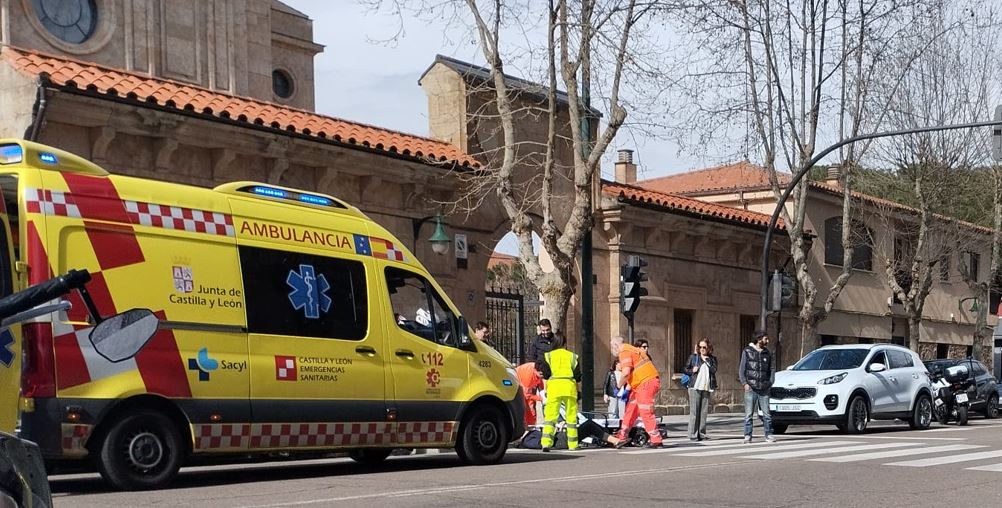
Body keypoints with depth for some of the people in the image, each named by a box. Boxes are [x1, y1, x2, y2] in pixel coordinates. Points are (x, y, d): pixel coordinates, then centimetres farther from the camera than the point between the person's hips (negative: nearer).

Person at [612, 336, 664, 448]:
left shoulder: (625, 352, -10)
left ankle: (656, 440, -10)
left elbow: (626, 373, -21)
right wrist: (628, 388, 17)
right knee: (631, 408, 17)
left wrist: (620, 386, -6)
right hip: (641, 384, 10)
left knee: (646, 412, -10)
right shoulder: (632, 349, 22)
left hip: (647, 383, -10)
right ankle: (622, 435, 27)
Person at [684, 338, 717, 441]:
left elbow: (714, 370, -3)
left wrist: (706, 360, -5)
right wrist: (692, 371, -7)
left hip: (706, 388, 3)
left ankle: (702, 433, 10)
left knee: (704, 411, 3)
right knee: (694, 411, -5)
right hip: (695, 386, -3)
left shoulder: (712, 359, 12)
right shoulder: (693, 357, 6)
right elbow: (686, 369, 11)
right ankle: (693, 434, -3)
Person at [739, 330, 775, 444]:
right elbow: (741, 369, 2)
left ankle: (768, 435, 9)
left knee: (767, 414, 1)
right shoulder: (747, 352, 3)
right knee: (749, 414, -2)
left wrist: (770, 382, 2)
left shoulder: (767, 353, 12)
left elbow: (771, 370, 17)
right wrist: (744, 383, -8)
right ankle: (747, 436, 3)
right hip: (751, 388, -3)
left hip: (764, 389, 3)